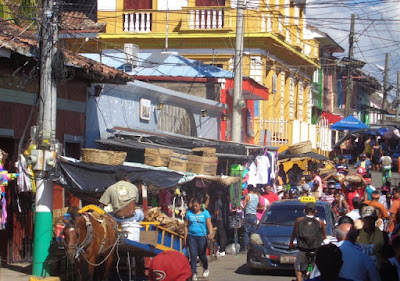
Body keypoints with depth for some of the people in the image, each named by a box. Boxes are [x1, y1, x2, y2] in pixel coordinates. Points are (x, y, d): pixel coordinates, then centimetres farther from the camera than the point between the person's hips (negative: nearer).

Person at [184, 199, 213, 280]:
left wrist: (210, 233, -23)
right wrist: (185, 238, 6)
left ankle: (206, 269, 32)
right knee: (193, 255, -5)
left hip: (202, 236, -1)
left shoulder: (205, 213, 4)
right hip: (191, 236, 2)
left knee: (202, 255, 4)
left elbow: (209, 224, -6)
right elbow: (186, 226, 11)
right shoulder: (189, 213, 9)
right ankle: (194, 274, -1)